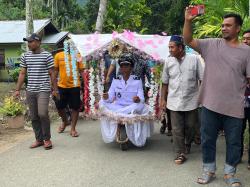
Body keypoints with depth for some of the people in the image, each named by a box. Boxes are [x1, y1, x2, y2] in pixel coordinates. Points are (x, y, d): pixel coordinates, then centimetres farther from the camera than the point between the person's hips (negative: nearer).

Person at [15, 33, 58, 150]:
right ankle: (39, 139, 21)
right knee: (34, 117, 8)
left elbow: (52, 74, 0)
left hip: (43, 90, -5)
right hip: (30, 91, 5)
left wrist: (55, 89, -1)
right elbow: (22, 74, 12)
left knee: (42, 113, -17)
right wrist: (18, 89, 8)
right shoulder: (25, 56, 9)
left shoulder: (47, 56, -3)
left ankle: (47, 139, 1)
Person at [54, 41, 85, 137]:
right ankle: (65, 121, 39)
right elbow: (56, 70, 8)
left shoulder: (77, 56, 0)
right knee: (60, 106, 10)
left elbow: (81, 71, 1)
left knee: (75, 107, 3)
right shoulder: (58, 55, 2)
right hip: (62, 86, 1)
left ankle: (73, 129, 17)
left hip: (74, 86, -1)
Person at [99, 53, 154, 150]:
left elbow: (141, 98, -10)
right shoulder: (116, 80, 8)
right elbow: (111, 97, -2)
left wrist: (138, 99, -34)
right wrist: (106, 97, -26)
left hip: (132, 108, -2)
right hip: (118, 107, 3)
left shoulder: (137, 80, 2)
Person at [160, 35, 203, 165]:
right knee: (177, 129, 2)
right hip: (174, 102, 1)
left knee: (190, 127, 13)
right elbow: (165, 82, 6)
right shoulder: (168, 61, 0)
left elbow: (202, 79, -2)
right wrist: (163, 99, 6)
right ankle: (181, 153, 13)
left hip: (191, 101, -1)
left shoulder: (194, 59, -7)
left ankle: (187, 145, 39)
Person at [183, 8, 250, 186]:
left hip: (234, 107, -1)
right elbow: (188, 40, -2)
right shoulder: (211, 44, 3)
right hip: (210, 104, 1)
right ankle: (209, 171, 31)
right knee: (208, 139, 13)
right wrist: (188, 21, -16)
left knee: (233, 142, 11)